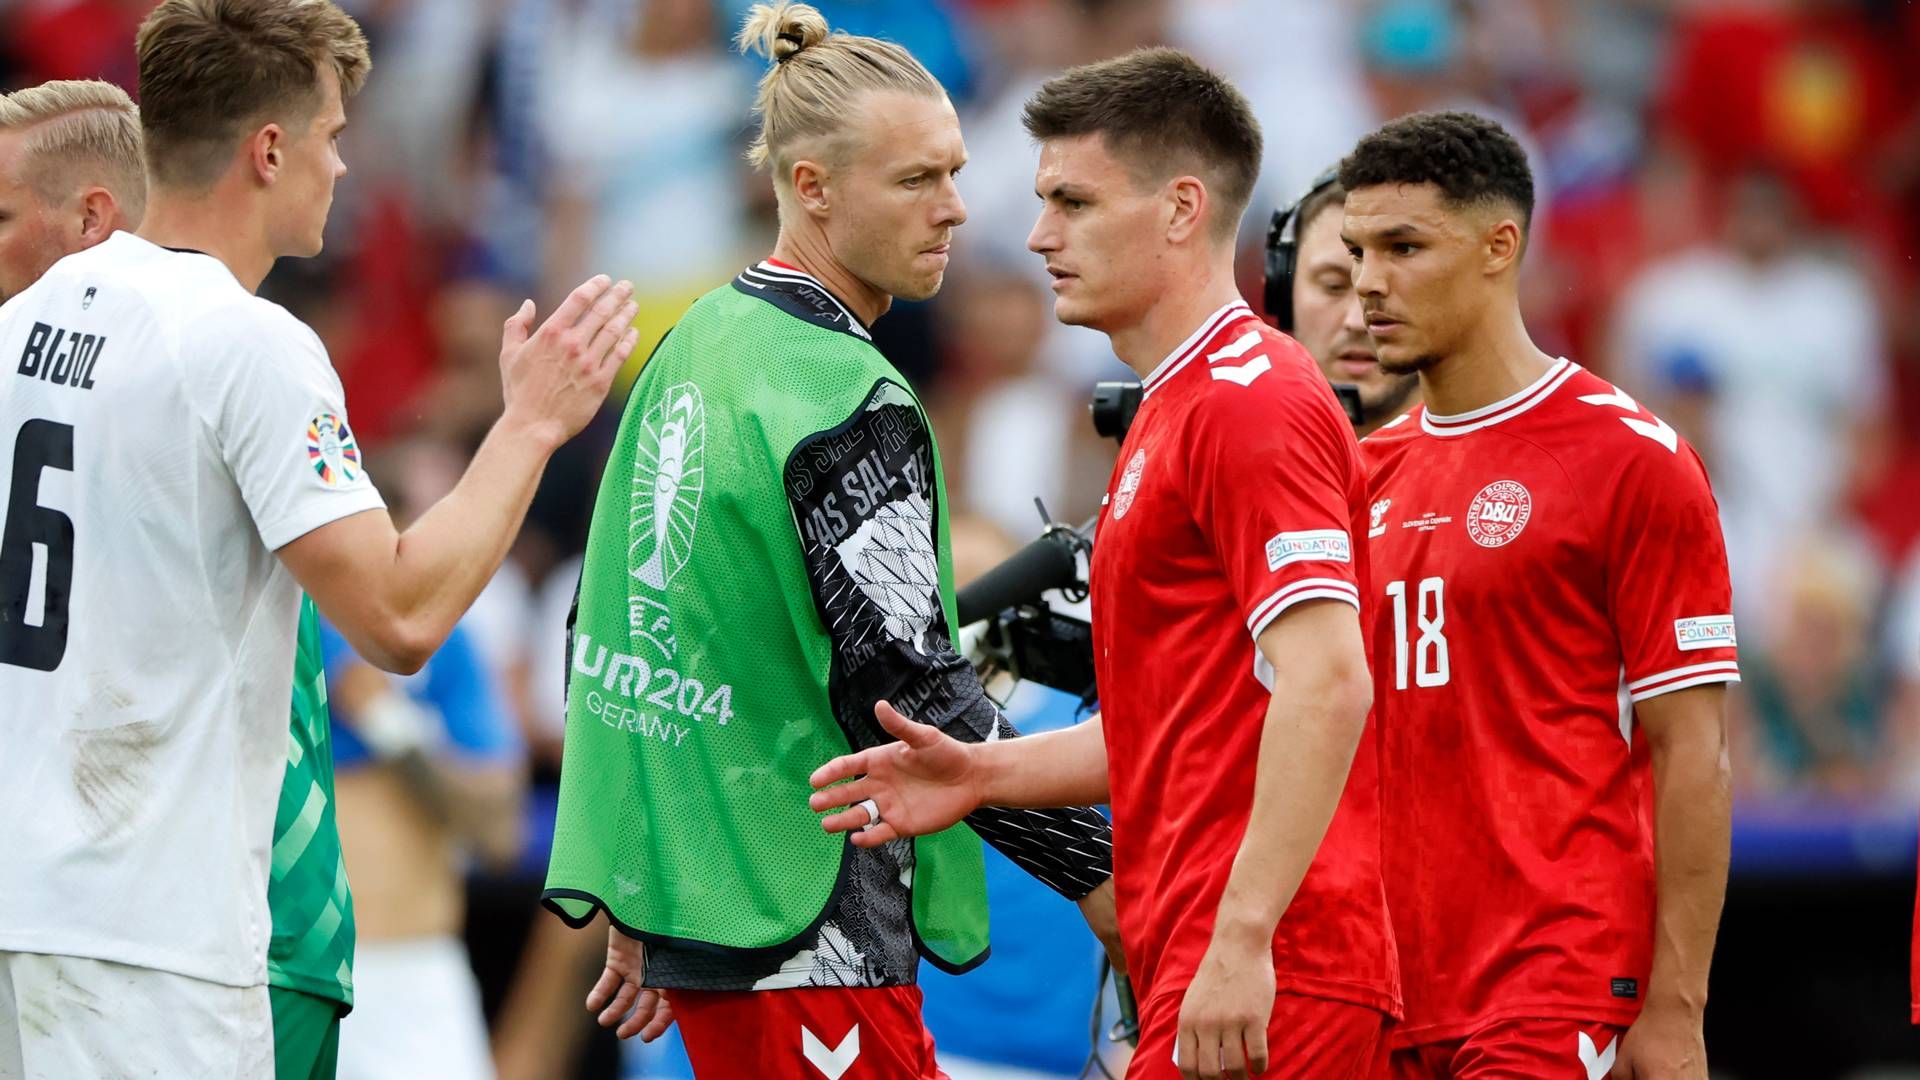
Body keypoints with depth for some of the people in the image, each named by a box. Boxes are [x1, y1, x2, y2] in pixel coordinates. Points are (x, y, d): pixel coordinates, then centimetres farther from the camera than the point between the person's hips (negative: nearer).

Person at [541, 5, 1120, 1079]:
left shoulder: (698, 347, 13)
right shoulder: (852, 404, -16)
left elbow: (618, 627, 19)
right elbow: (912, 691, -20)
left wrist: (635, 913, 25)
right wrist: (1096, 870, -14)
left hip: (692, 898, 9)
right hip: (807, 934, -9)